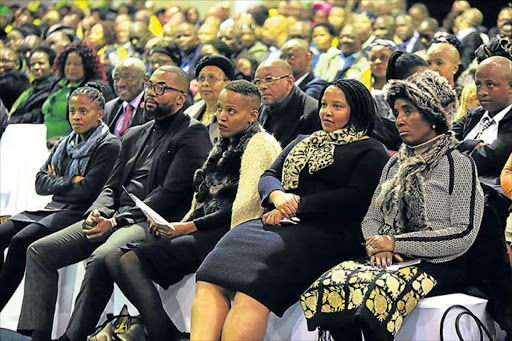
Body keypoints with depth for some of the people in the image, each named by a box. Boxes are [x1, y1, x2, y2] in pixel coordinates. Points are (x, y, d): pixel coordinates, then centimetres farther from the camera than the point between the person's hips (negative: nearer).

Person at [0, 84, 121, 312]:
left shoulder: (108, 145, -5)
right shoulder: (66, 144, 18)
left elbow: (88, 189, -15)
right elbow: (40, 183, 12)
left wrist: (56, 182, -2)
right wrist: (70, 182, -4)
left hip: (79, 212, -8)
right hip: (55, 207, 8)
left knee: (20, 241, -26)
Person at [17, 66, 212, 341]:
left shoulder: (193, 134, -2)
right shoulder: (134, 135, 23)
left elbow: (171, 192, -12)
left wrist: (116, 220, -16)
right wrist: (97, 212, -4)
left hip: (152, 223, -8)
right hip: (112, 218, 8)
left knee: (100, 259, -37)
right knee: (40, 251, -7)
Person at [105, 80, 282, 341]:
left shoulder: (259, 144, -4)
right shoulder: (225, 146, 23)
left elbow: (244, 205, -15)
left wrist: (189, 227, -13)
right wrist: (177, 225, 3)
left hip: (224, 234, -9)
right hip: (204, 231, 9)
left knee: (132, 261, -22)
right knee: (115, 259, -8)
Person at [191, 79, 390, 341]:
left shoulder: (371, 152, 9)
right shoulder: (303, 142, 31)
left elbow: (355, 198, -6)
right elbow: (268, 176, 20)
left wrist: (295, 207, -10)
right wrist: (278, 196, -5)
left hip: (326, 233, -6)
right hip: (278, 224, 6)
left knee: (253, 284, -34)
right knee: (210, 278, -23)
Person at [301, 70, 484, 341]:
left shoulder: (460, 165, -1)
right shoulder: (395, 164, 20)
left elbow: (464, 234, -9)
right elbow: (372, 217, 19)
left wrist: (396, 244, -11)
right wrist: (376, 247, -6)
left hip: (439, 267, -6)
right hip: (391, 260, 6)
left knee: (376, 292, -36)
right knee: (331, 283, -24)